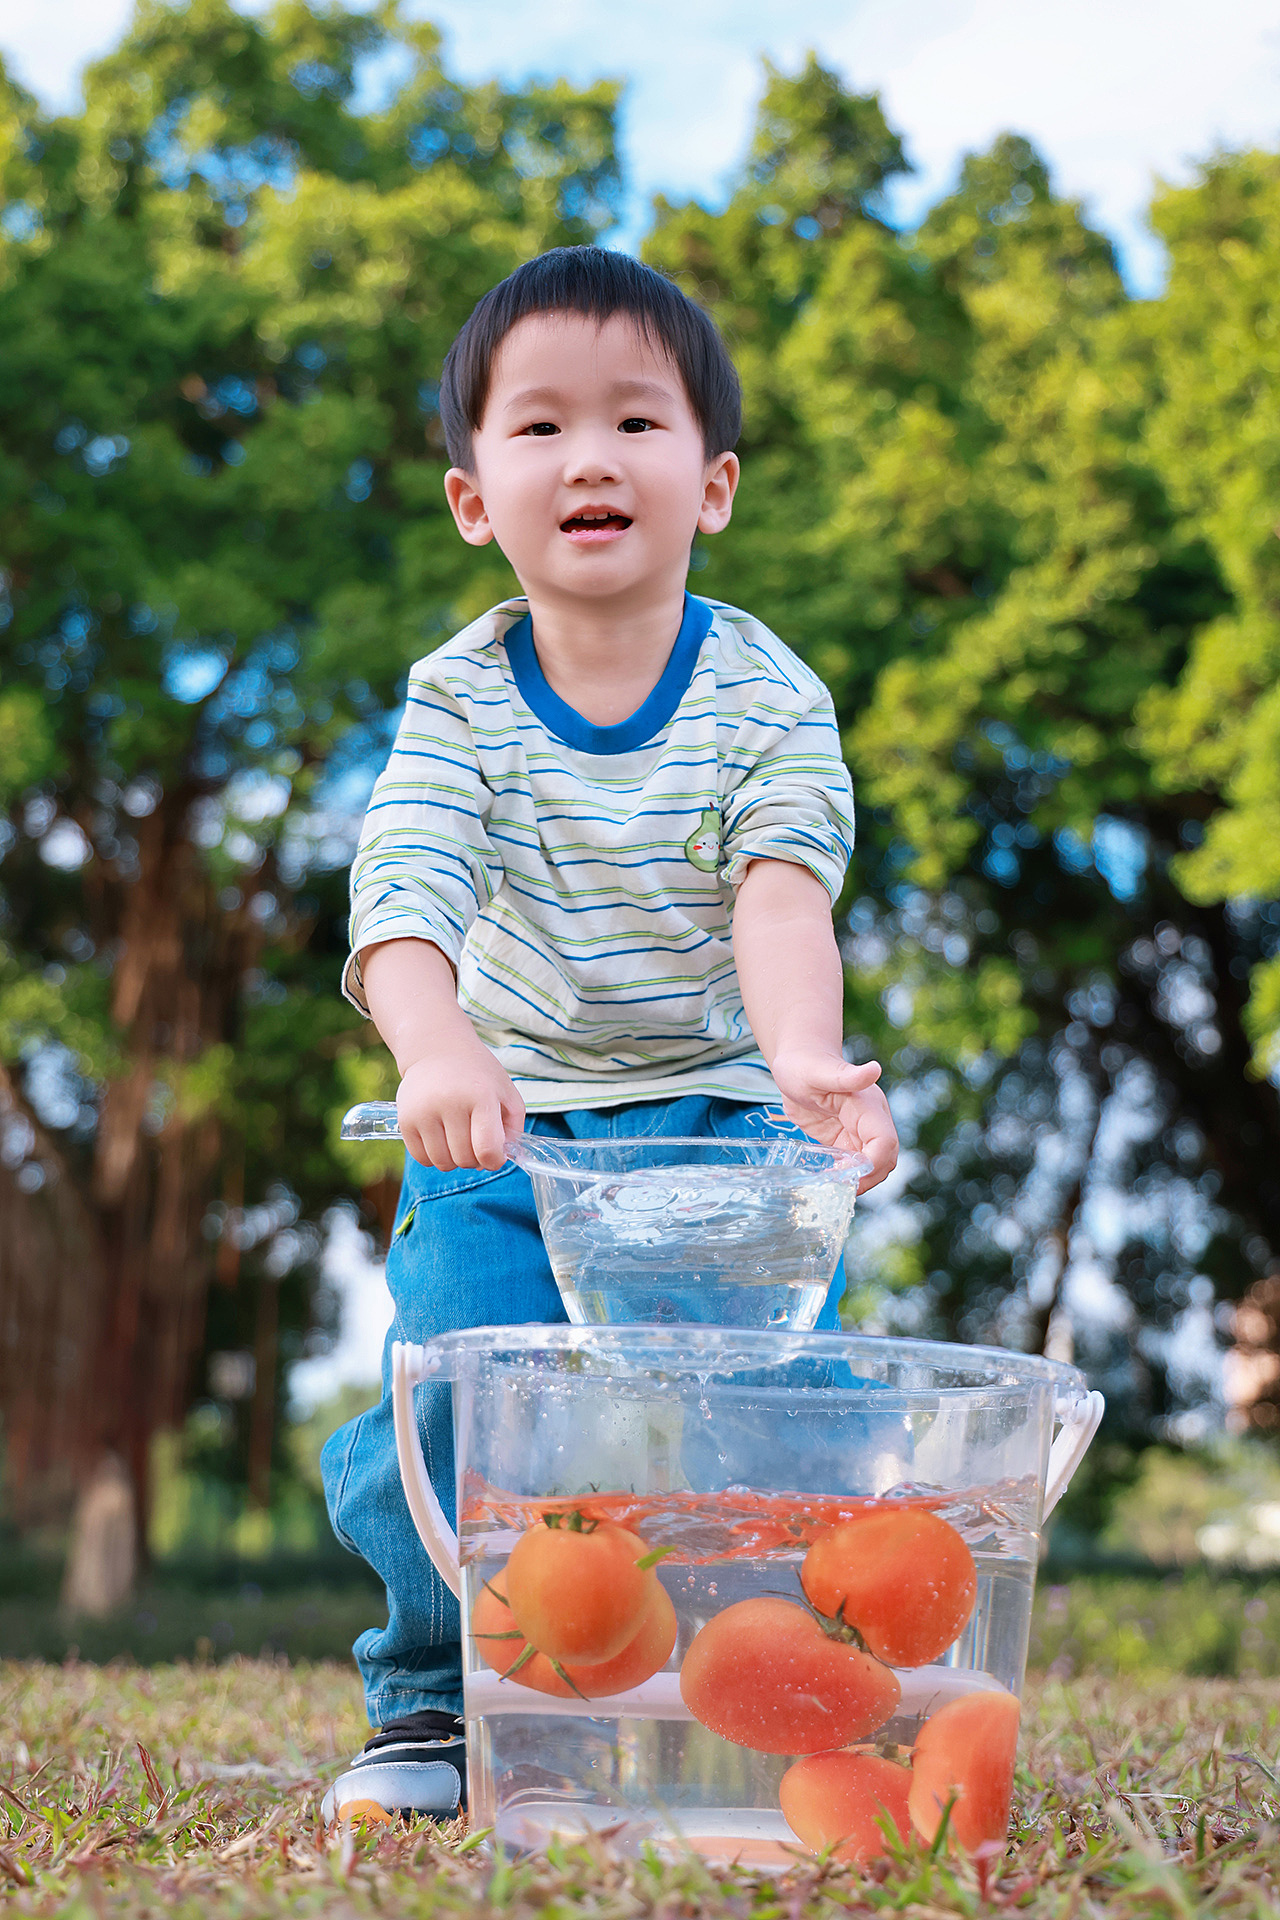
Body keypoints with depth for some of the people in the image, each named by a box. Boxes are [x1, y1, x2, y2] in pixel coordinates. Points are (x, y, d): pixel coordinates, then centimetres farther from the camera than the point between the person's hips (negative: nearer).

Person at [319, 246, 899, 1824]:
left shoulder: (768, 700, -7)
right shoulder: (457, 699, -6)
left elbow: (782, 897, -21)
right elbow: (404, 890, -21)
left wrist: (806, 1061, -43)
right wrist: (438, 1051, -43)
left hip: (719, 1117, 0)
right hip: (502, 1131, 1)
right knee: (454, 1410, -11)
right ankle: (431, 1711, 12)